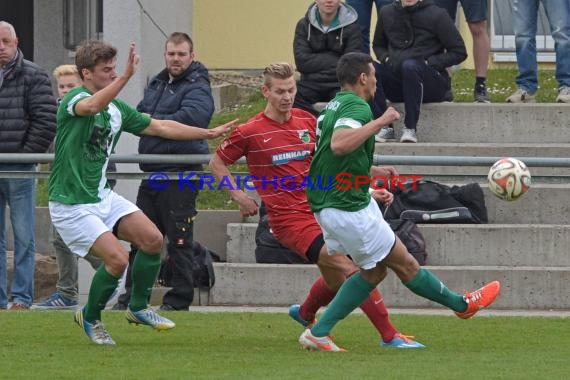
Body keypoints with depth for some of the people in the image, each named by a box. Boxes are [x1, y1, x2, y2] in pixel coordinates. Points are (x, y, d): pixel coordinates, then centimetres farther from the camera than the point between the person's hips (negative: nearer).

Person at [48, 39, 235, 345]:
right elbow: (91, 106, -43)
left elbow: (160, 127, 17)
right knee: (117, 257, -18)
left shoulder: (117, 108, 8)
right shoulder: (75, 100, -17)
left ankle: (138, 308, 15)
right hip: (71, 205, -8)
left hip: (103, 196, 8)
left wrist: (209, 133, 17)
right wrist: (126, 76, -53)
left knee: (152, 239, -4)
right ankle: (90, 318, 7)